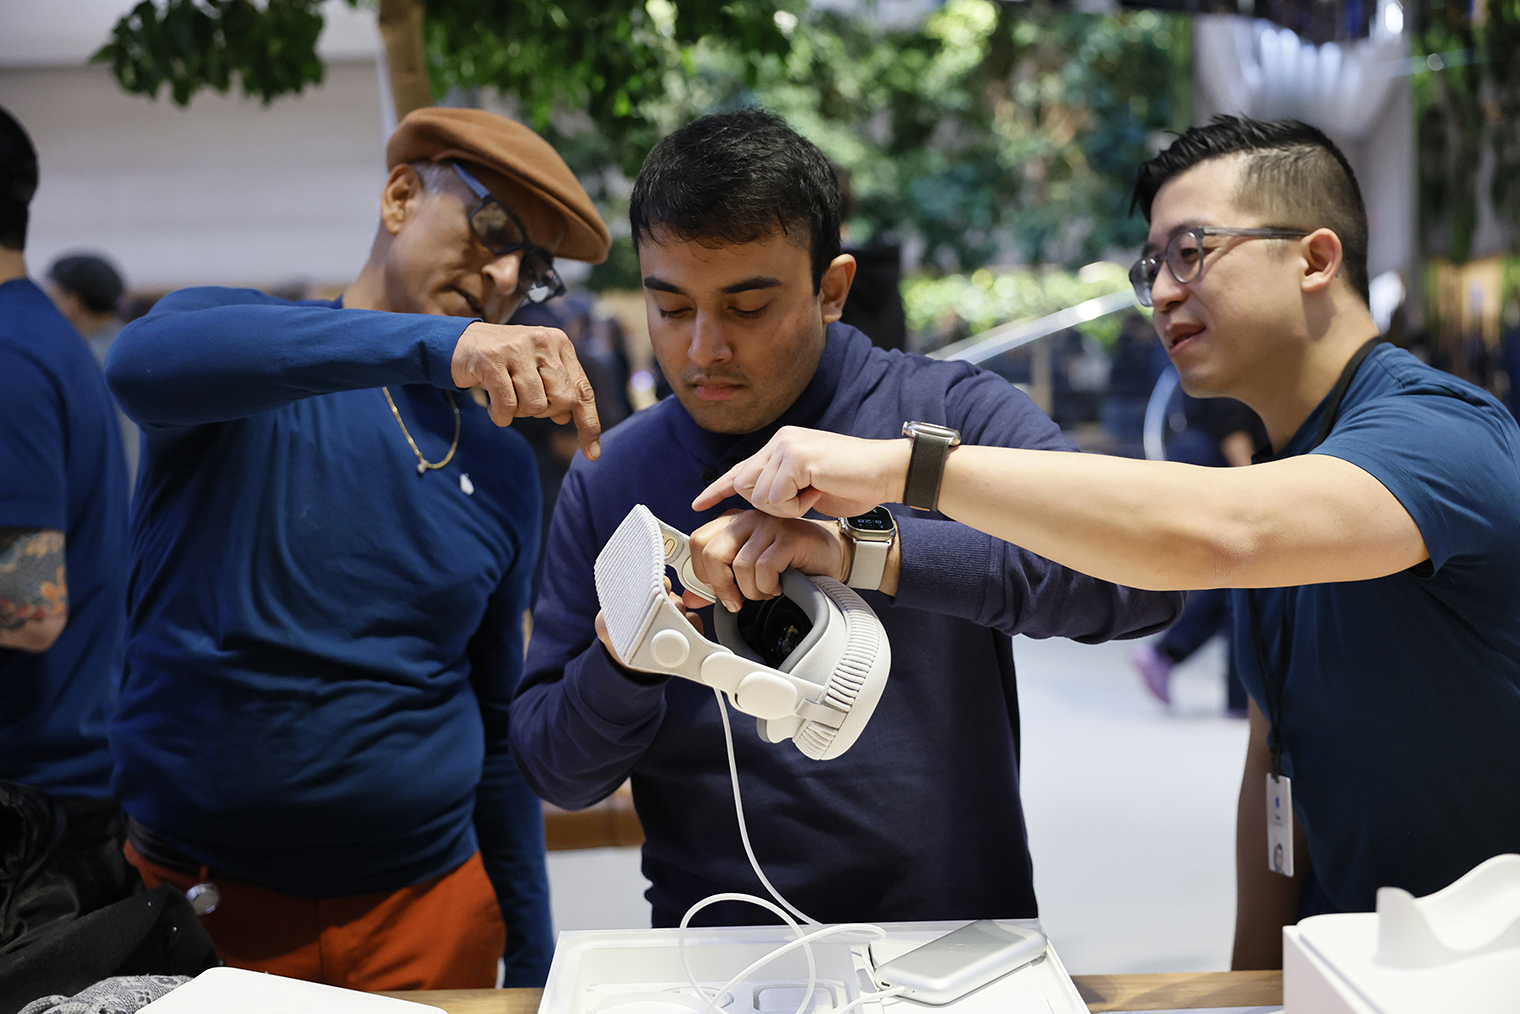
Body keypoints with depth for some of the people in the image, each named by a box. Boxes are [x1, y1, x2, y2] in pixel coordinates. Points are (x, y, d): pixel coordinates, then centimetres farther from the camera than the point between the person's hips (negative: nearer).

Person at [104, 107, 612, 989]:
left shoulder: (505, 469, 7)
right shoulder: (238, 357, -4)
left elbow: (499, 725, 12)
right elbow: (146, 362, -30)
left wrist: (533, 955, 11)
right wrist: (436, 343, -41)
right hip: (195, 895, -3)